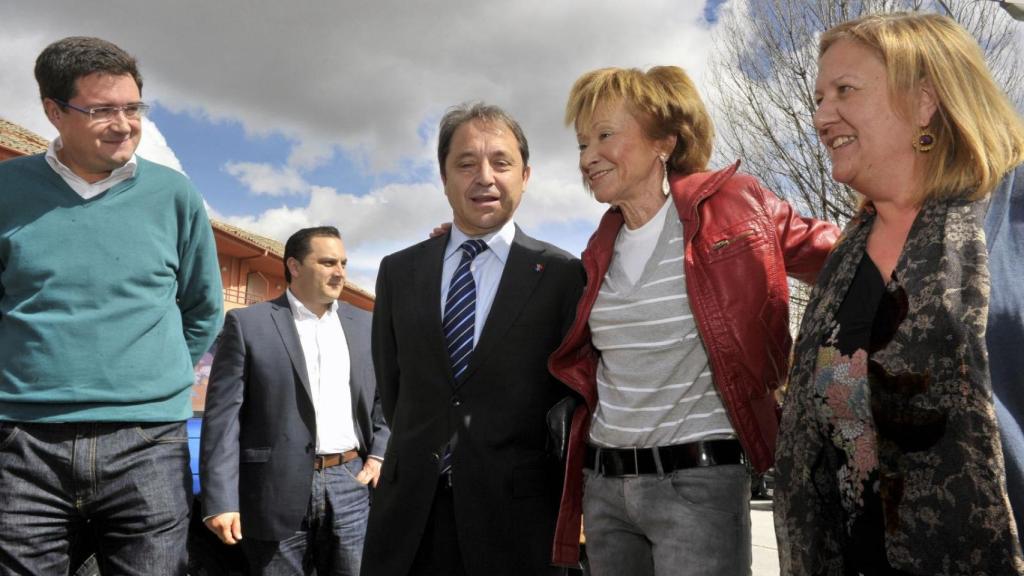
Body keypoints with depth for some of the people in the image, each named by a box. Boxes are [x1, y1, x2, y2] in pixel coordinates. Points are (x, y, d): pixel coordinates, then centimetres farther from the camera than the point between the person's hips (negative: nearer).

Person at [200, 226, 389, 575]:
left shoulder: (365, 325, 11)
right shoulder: (248, 324, 0)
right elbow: (223, 415, -5)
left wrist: (380, 454, 0)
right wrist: (221, 500, -11)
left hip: (351, 484, 3)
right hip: (279, 492, -3)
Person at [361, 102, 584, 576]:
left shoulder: (563, 276, -5)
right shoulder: (398, 272, 5)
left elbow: (577, 392, 1)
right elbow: (391, 385, 12)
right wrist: (423, 453, 9)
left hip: (517, 517, -2)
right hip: (409, 507, 3)